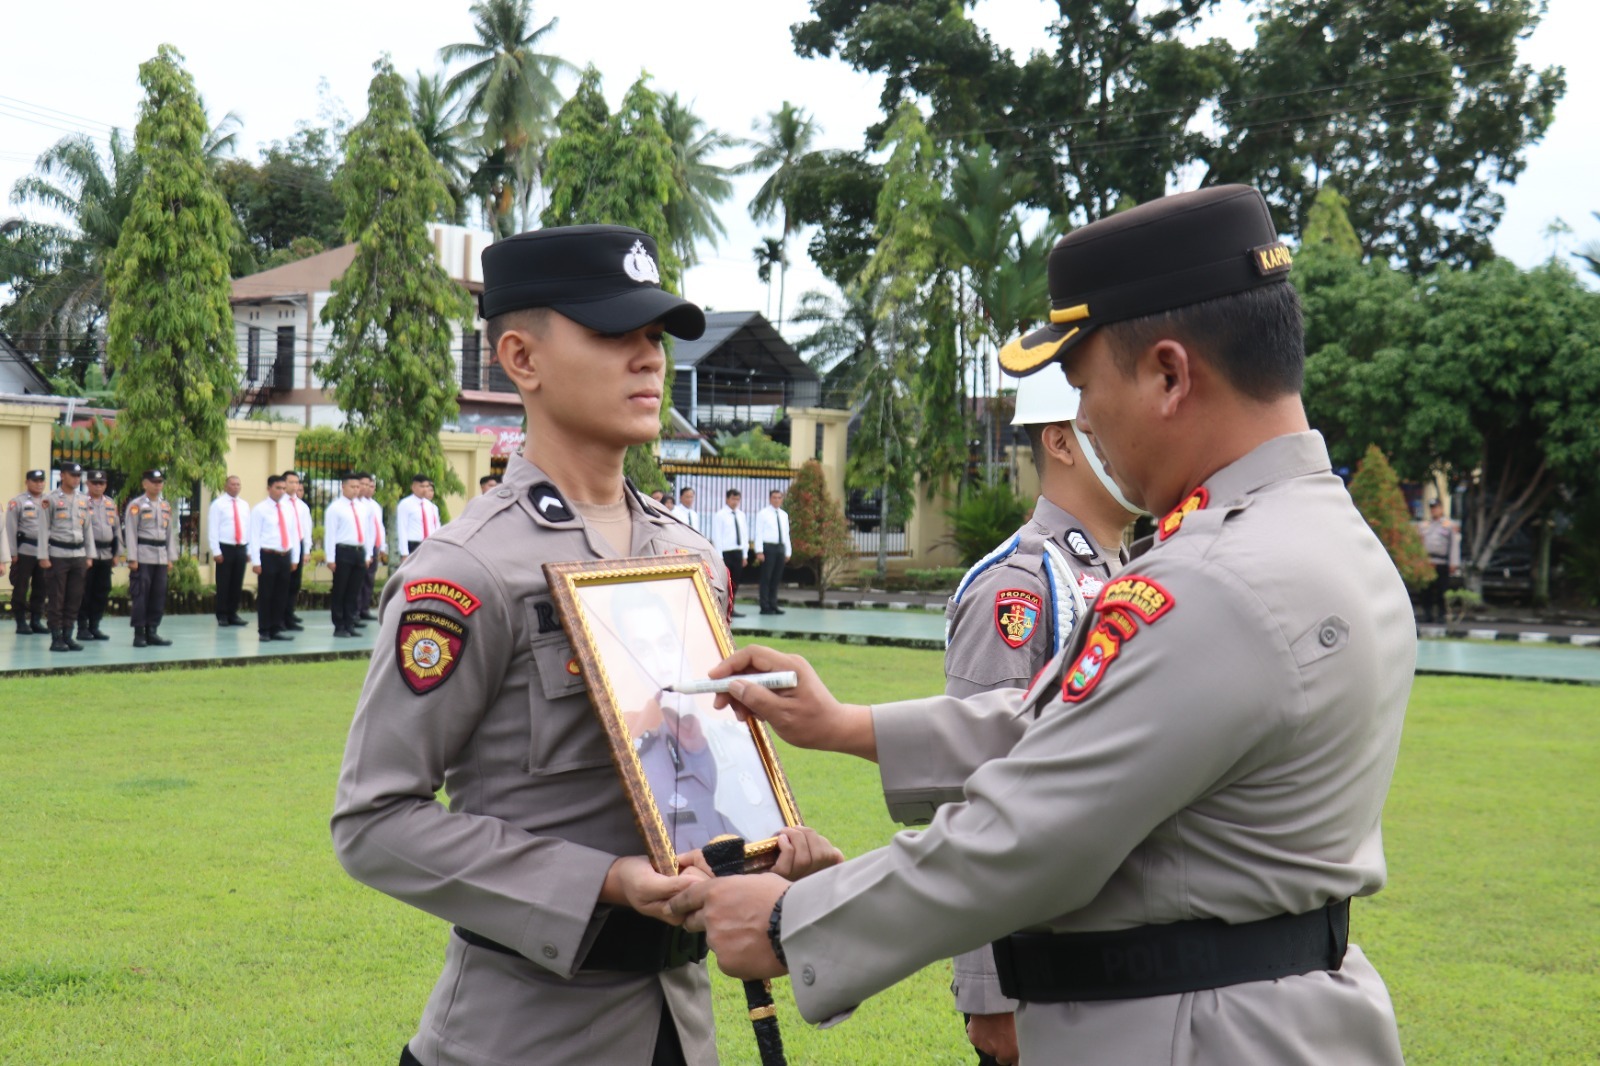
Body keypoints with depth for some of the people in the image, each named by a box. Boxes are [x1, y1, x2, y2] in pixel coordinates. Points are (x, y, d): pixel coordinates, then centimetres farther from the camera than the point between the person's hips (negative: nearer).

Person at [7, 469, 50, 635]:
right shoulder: (17, 501, -1)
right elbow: (11, 528, -3)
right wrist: (13, 552, -7)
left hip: (45, 551, 4)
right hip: (25, 551, -4)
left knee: (40, 588, 8)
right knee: (21, 589, 0)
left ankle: (36, 620, 17)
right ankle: (21, 623, 6)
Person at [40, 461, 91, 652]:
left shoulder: (84, 500, 11)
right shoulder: (50, 499, -4)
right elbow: (44, 529, -7)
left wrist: (88, 555, 13)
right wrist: (43, 556, -11)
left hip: (78, 554, 5)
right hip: (57, 554, -5)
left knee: (75, 598, 6)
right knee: (56, 599, -1)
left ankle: (68, 636, 14)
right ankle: (56, 639, 3)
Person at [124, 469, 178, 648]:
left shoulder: (166, 506, 15)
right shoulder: (136, 505, -4)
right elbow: (130, 533, -8)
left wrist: (171, 557, 10)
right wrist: (132, 558, -12)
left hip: (161, 557, 6)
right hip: (143, 556, -6)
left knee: (159, 596, 6)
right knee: (140, 595, -5)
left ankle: (152, 632, 13)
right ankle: (139, 634, 0)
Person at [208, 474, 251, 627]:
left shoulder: (244, 505, 13)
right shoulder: (218, 504, -3)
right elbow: (213, 529, -7)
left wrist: (249, 550, 9)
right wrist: (216, 551, -12)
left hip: (241, 548, 5)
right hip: (225, 548, -5)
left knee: (237, 584, 8)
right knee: (223, 584, 0)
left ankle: (233, 614, 16)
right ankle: (222, 616, 7)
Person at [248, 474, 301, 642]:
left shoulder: (289, 508, 11)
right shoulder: (259, 509, -4)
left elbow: (294, 533, 14)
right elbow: (254, 537, -8)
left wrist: (295, 558, 10)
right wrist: (256, 562, -13)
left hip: (285, 556, 5)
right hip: (268, 556, -5)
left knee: (281, 595, 8)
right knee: (265, 595, 0)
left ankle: (277, 629, 15)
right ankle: (264, 631, 8)